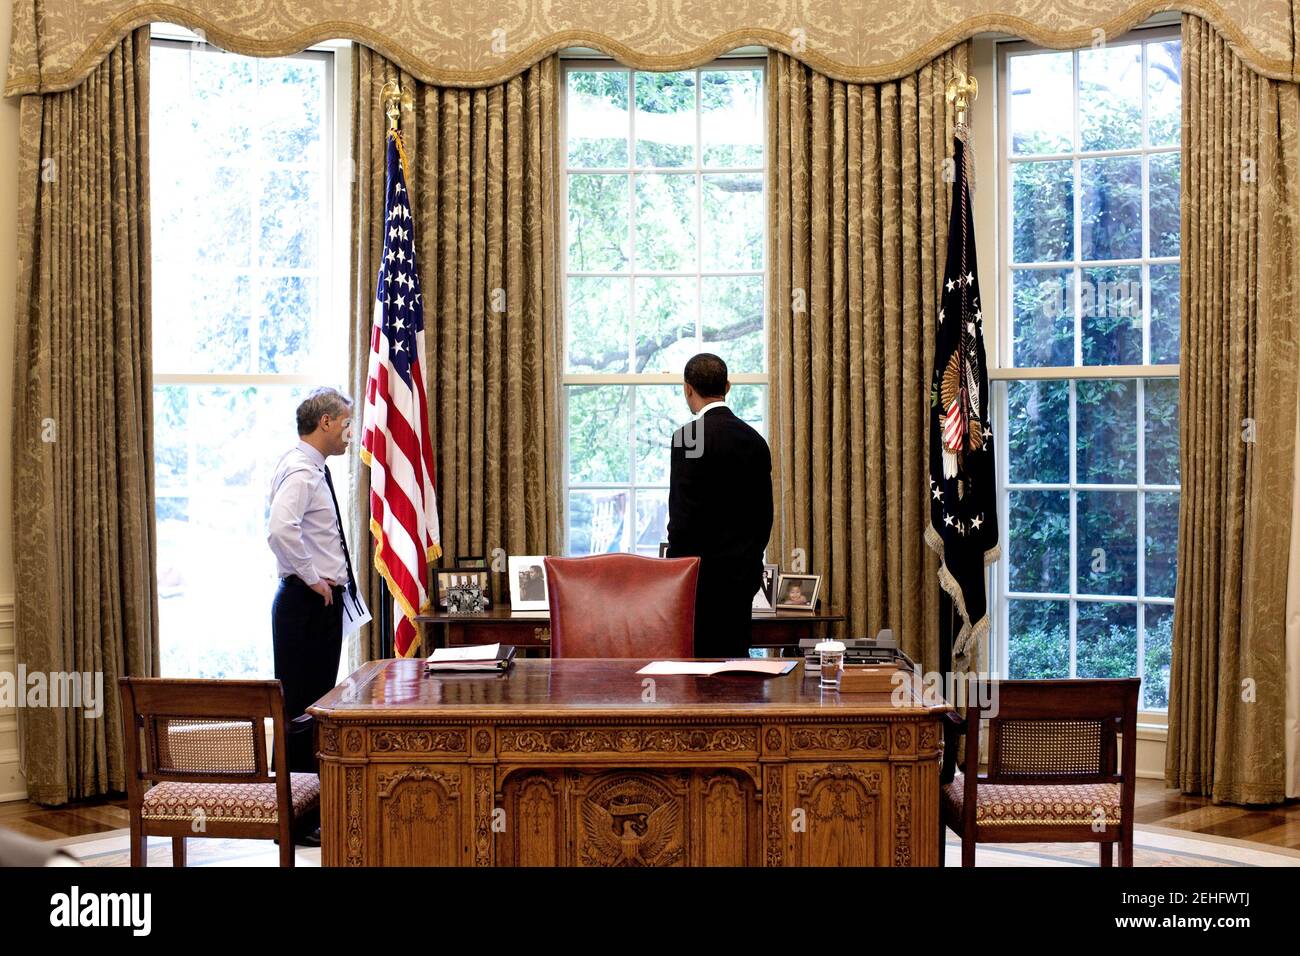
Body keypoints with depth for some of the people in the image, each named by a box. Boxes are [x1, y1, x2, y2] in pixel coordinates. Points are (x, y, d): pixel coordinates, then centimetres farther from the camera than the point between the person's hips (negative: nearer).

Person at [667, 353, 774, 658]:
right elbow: (764, 514, 15)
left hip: (704, 575, -7)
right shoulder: (755, 440, 11)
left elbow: (684, 515, -14)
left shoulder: (689, 437, -11)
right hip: (744, 575, 7)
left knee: (701, 659, -5)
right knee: (734, 655, 10)